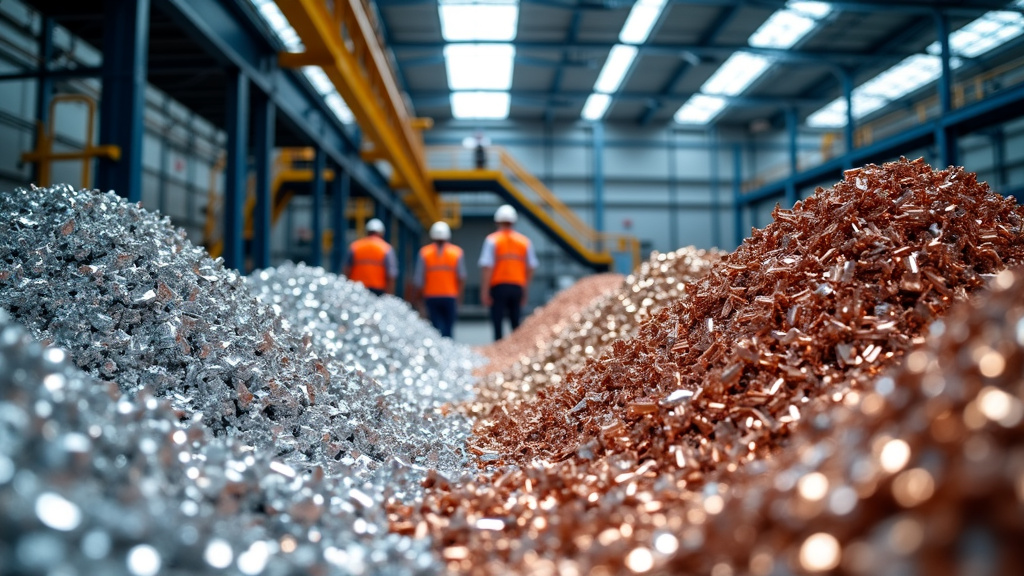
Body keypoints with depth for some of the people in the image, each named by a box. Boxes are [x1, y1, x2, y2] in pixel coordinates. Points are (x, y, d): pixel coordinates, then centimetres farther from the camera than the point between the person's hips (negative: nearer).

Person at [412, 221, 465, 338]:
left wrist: (419, 293, 14)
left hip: (431, 296, 0)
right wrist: (459, 294, 10)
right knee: (448, 327, 7)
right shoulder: (456, 252, 2)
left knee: (436, 326, 0)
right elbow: (462, 277, -2)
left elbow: (418, 278, -1)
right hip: (450, 296, 0)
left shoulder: (424, 253, 1)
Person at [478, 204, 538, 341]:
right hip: (517, 287, 3)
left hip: (498, 286, -3)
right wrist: (525, 291, 15)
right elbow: (531, 268, 7)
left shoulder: (492, 240, -2)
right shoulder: (525, 241, 8)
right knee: (516, 323, 11)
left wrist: (484, 291, -9)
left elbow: (487, 267, -10)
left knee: (497, 323, -1)